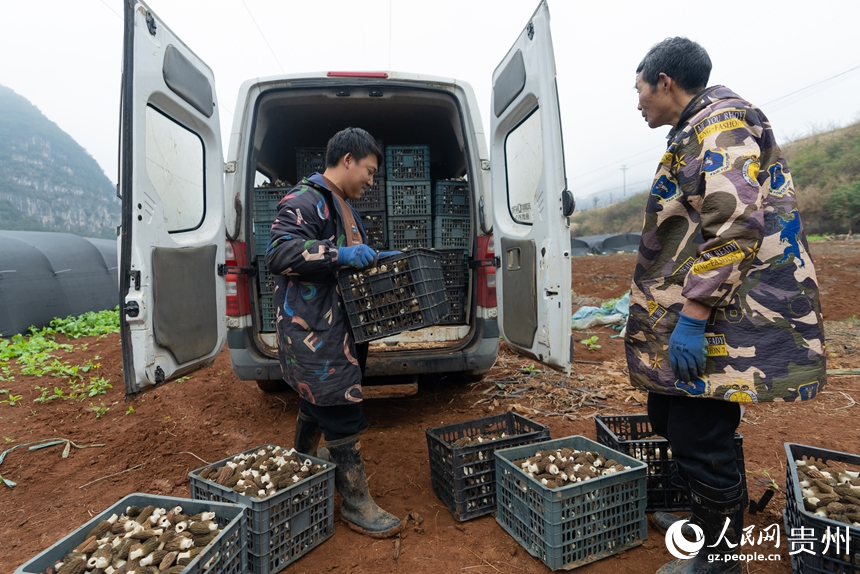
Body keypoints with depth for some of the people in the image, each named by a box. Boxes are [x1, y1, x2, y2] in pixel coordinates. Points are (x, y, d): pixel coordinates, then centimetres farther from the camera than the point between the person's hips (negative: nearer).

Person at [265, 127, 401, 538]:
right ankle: (356, 503, 11)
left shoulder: (341, 205, 20)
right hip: (314, 330, -10)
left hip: (337, 327, 11)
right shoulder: (305, 200, -14)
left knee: (318, 401, 23)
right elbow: (278, 252, -25)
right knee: (342, 411, -4)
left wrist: (375, 257, 12)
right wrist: (340, 255, -29)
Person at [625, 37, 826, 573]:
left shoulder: (721, 122, -10)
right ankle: (703, 517, 38)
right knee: (668, 417, 18)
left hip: (718, 316, -10)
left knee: (701, 443, -1)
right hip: (684, 317, 10)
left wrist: (692, 316, -24)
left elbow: (734, 227, -22)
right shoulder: (694, 134, 22)